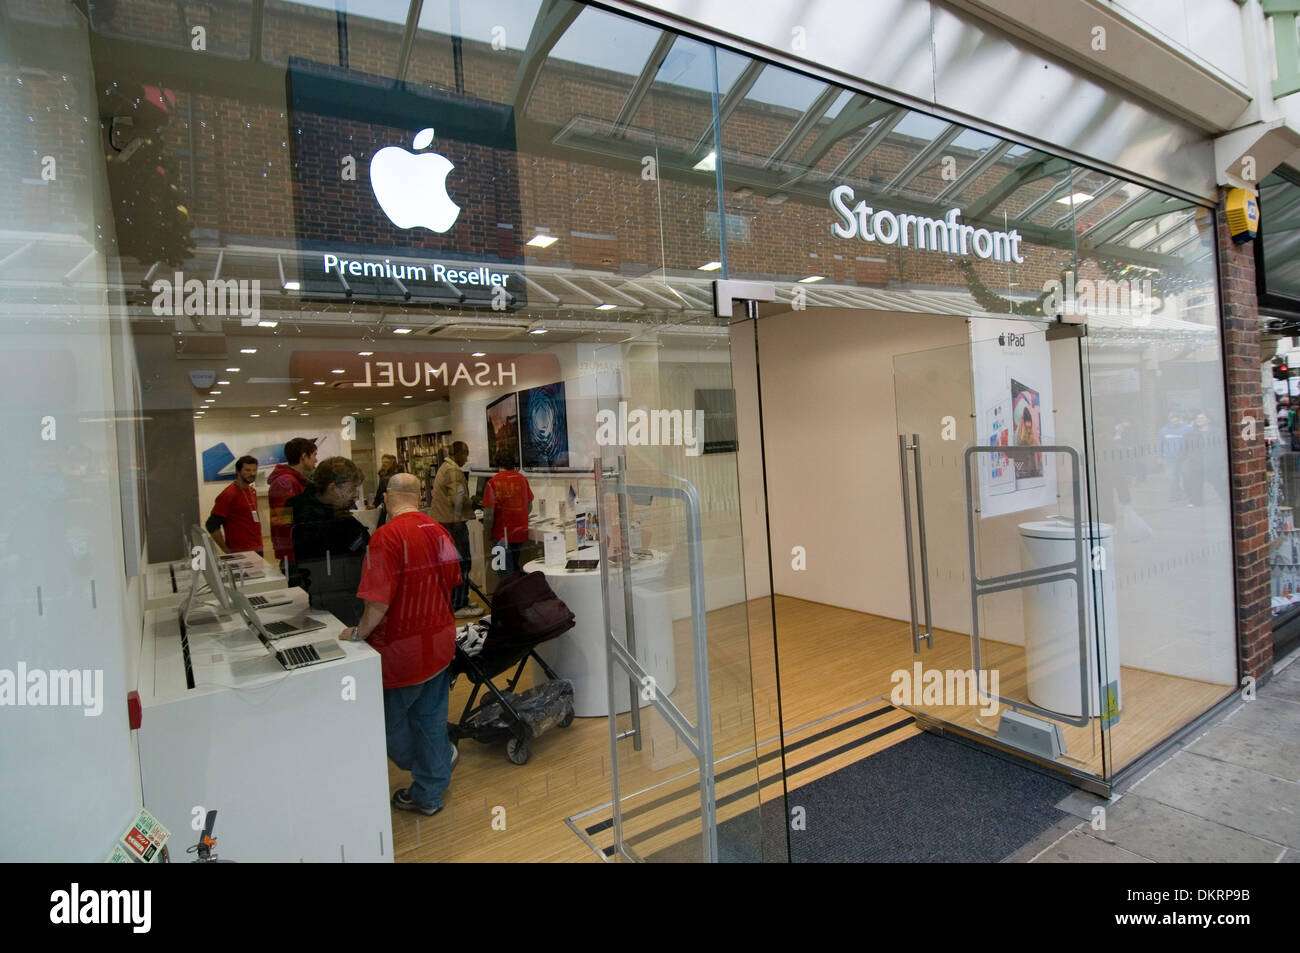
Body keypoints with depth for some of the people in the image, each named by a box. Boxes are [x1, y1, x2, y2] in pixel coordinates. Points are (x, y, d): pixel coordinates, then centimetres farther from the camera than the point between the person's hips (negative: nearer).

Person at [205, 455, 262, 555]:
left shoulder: (252, 491, 12)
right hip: (241, 553, -7)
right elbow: (211, 525, -14)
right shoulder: (229, 494, -11)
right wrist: (227, 550, -12)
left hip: (257, 550, 7)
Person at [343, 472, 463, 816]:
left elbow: (379, 600, -26)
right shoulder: (438, 531, 0)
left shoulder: (387, 536, -22)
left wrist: (359, 633, -11)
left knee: (388, 719, 16)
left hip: (403, 650, -7)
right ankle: (430, 793, 31)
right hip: (440, 642, 7)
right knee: (431, 717, 18)